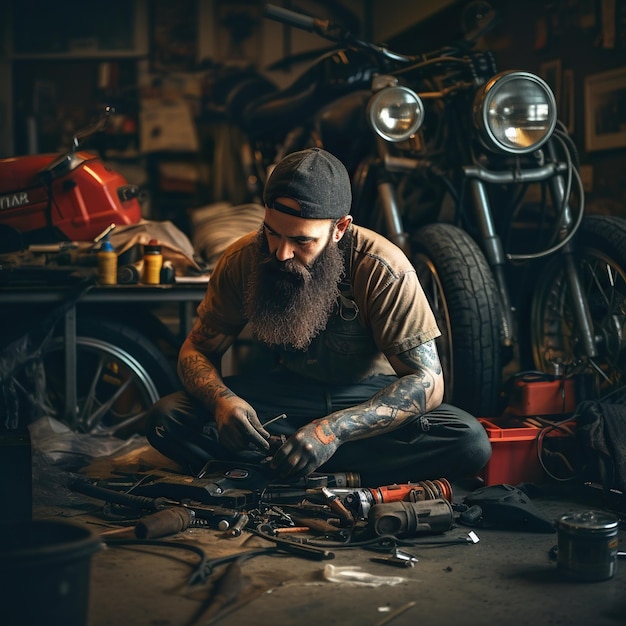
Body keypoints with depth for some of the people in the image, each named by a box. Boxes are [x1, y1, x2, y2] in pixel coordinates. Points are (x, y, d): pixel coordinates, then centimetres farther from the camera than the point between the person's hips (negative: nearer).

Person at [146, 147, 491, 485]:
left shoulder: (383, 269, -24)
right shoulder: (242, 260, -13)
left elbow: (427, 381, -25)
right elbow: (197, 350, -5)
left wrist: (335, 428, -40)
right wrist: (222, 400, -30)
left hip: (370, 398, -2)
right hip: (287, 391, 2)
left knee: (470, 441, -33)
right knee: (166, 419, -22)